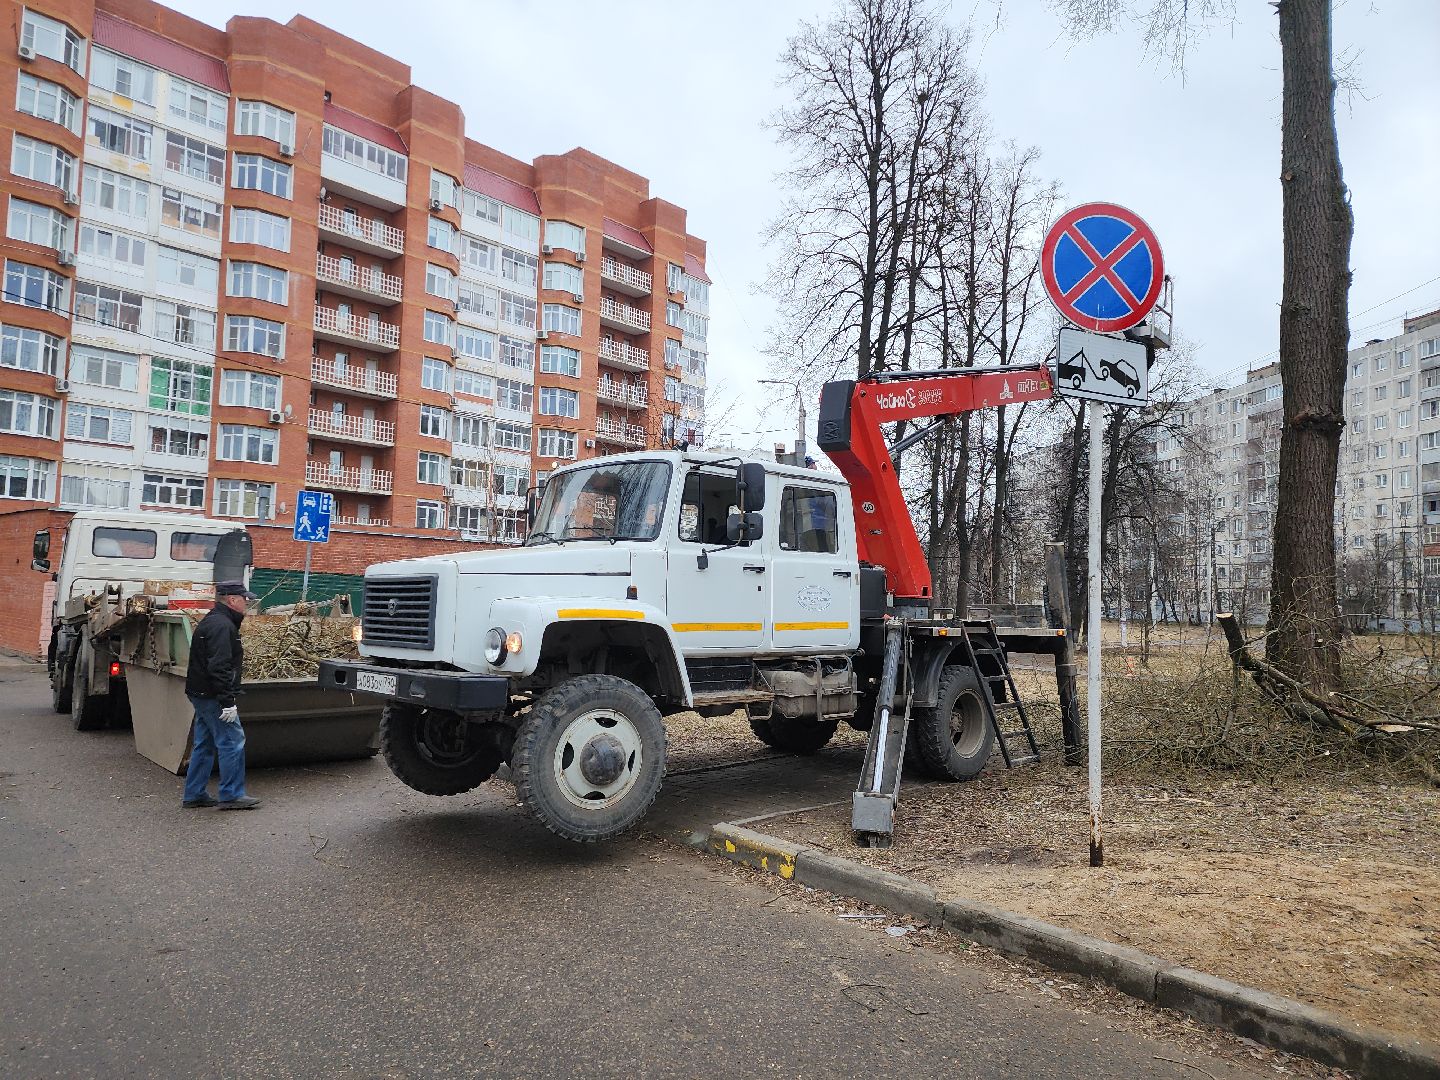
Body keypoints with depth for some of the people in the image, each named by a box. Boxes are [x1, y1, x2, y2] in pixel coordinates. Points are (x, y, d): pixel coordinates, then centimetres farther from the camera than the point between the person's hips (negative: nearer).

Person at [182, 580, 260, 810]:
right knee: (232, 742, -6)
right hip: (212, 696, -11)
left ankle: (194, 795, 21)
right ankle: (231, 795, -2)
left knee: (204, 745, 15)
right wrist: (228, 701, -25)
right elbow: (219, 667, -25)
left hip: (201, 694, 11)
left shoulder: (211, 621, 17)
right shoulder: (222, 626, -18)